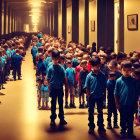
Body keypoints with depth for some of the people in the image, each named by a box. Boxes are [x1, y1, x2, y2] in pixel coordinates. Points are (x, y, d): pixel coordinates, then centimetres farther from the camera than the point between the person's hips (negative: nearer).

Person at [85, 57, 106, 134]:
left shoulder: (102, 75, -5)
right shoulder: (89, 76, -9)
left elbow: (104, 85, 2)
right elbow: (87, 87, -4)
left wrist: (103, 93, -3)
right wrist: (89, 95, -8)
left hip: (100, 96, 1)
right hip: (92, 97, -1)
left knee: (100, 111, 12)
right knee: (91, 112, 8)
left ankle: (100, 125, 24)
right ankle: (91, 126, 19)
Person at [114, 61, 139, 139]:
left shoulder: (134, 81, -3)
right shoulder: (119, 81, -5)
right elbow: (116, 94, 0)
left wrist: (136, 104, 3)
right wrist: (117, 103, -3)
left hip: (131, 105, 1)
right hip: (122, 105, -1)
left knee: (130, 120, 11)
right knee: (123, 120, 11)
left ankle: (130, 133, 23)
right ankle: (123, 132, 24)